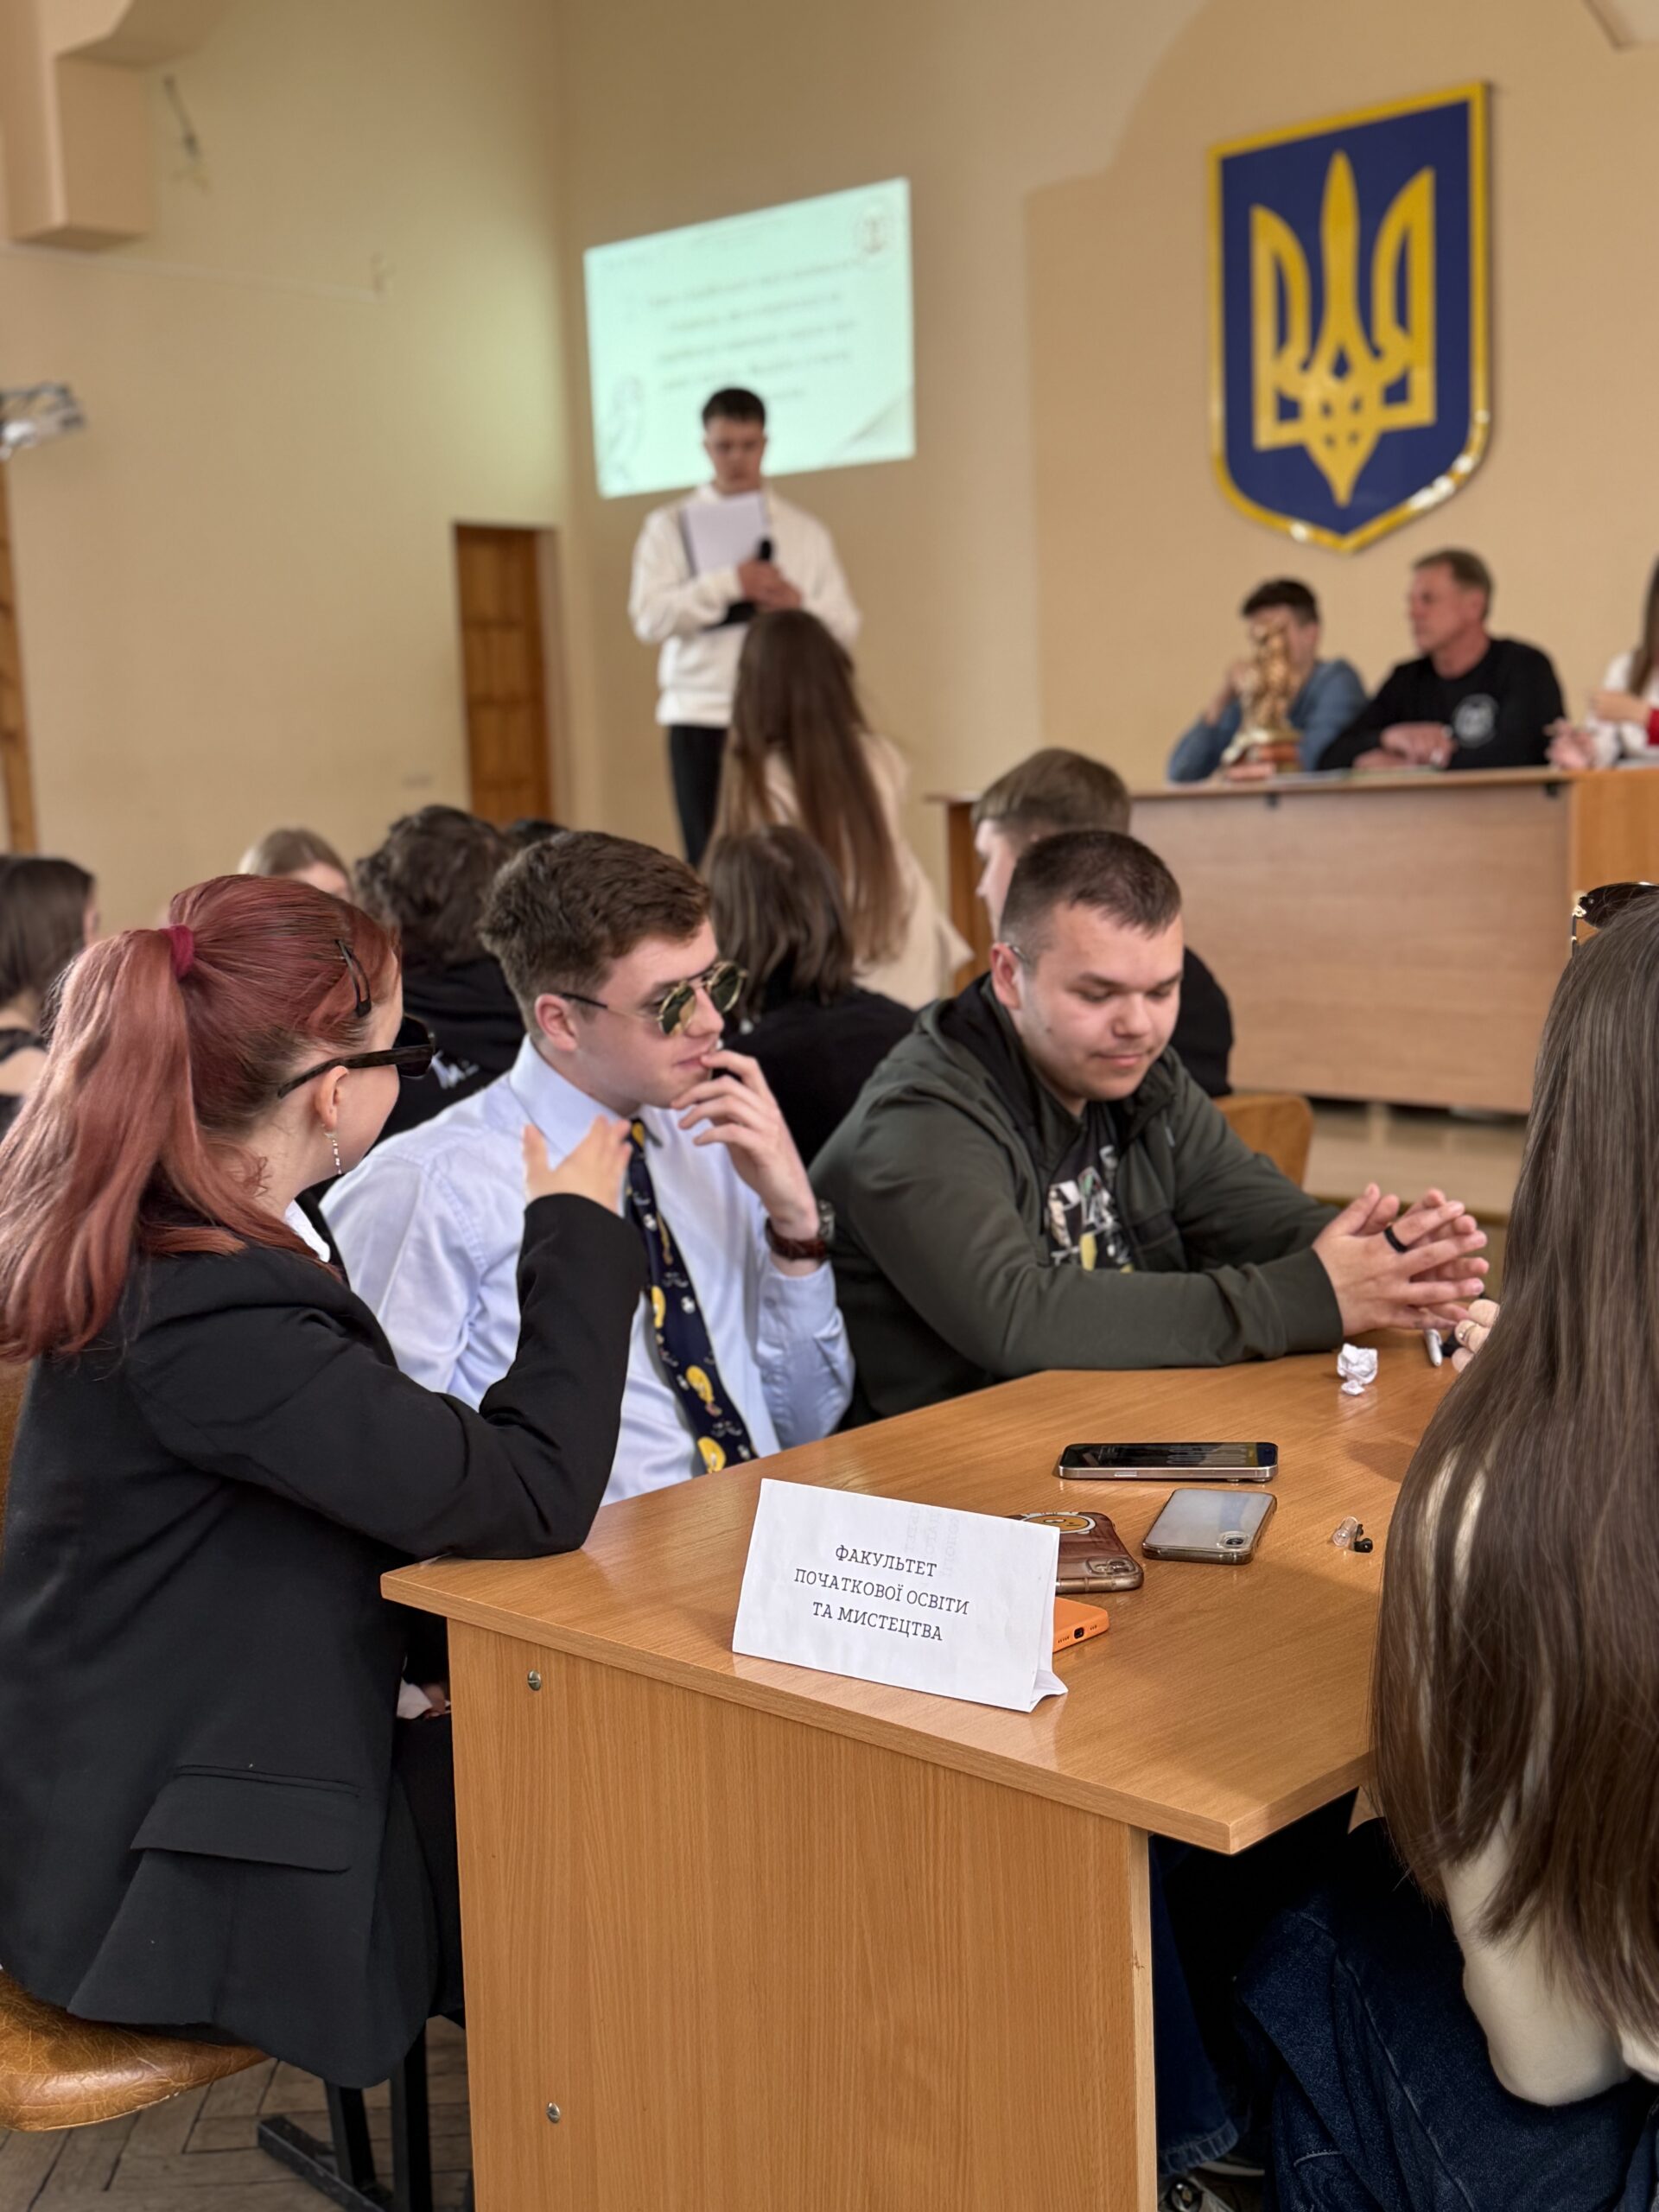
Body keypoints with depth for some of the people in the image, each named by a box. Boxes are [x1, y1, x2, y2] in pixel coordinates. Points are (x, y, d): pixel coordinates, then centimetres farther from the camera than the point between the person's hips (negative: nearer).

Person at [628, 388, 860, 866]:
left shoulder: (805, 531, 14)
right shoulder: (670, 528, 7)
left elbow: (844, 626, 10)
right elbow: (649, 619, -6)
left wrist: (798, 604, -10)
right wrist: (727, 584, -14)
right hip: (701, 717, -1)